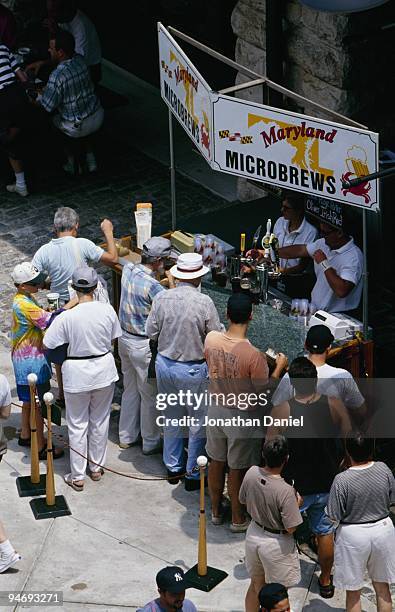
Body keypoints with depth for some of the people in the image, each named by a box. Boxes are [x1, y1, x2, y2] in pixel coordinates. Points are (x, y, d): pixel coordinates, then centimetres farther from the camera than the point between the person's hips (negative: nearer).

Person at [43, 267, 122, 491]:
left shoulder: (67, 317, -21)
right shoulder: (108, 310, -13)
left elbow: (49, 344, -13)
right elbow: (113, 338, 1)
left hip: (77, 372, -3)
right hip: (104, 369, 3)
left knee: (78, 425, 10)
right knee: (100, 420, 19)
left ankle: (77, 476, 17)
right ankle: (97, 467, 32)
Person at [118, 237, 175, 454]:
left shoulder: (128, 270, -5)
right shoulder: (153, 286, -27)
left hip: (125, 337, 8)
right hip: (144, 345, -8)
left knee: (130, 389, 22)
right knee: (150, 395, 8)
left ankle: (127, 436, 33)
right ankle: (151, 442, 20)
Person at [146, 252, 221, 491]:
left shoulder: (162, 298, -9)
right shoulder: (204, 302, -19)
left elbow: (151, 332, -1)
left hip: (165, 364, 4)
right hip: (193, 370, -4)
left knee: (172, 417, 20)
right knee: (199, 422, 10)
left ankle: (173, 468, 31)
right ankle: (193, 475, 16)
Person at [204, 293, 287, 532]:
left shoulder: (211, 340, -15)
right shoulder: (254, 356, -31)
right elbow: (264, 392, -20)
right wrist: (279, 367, -5)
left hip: (216, 410, 5)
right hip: (242, 417, -5)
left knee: (217, 462, 23)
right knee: (238, 470, 13)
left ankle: (216, 511, 41)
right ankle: (238, 519, 31)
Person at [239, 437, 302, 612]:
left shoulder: (251, 473, -15)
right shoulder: (285, 491, -31)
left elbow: (243, 500, 3)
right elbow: (291, 528, -22)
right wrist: (297, 504, -7)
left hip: (254, 534, 6)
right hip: (276, 543, -6)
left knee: (256, 584, 26)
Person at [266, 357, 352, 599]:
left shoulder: (281, 411, -21)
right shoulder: (334, 404, -16)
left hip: (294, 487, -2)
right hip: (327, 484, 2)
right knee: (325, 532, 21)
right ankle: (326, 581, 34)